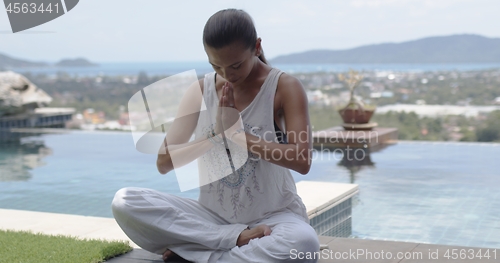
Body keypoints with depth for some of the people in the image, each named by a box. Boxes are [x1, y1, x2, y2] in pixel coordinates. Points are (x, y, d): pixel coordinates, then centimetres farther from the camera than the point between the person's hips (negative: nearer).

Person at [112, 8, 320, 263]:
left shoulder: (284, 87, -9)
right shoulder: (200, 90, 0)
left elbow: (302, 161, -19)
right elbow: (164, 162, -3)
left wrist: (238, 134, -21)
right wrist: (217, 136, -17)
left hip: (272, 215, -3)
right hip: (213, 214, 3)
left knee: (304, 243, -39)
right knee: (125, 202, -17)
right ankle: (239, 238, -18)